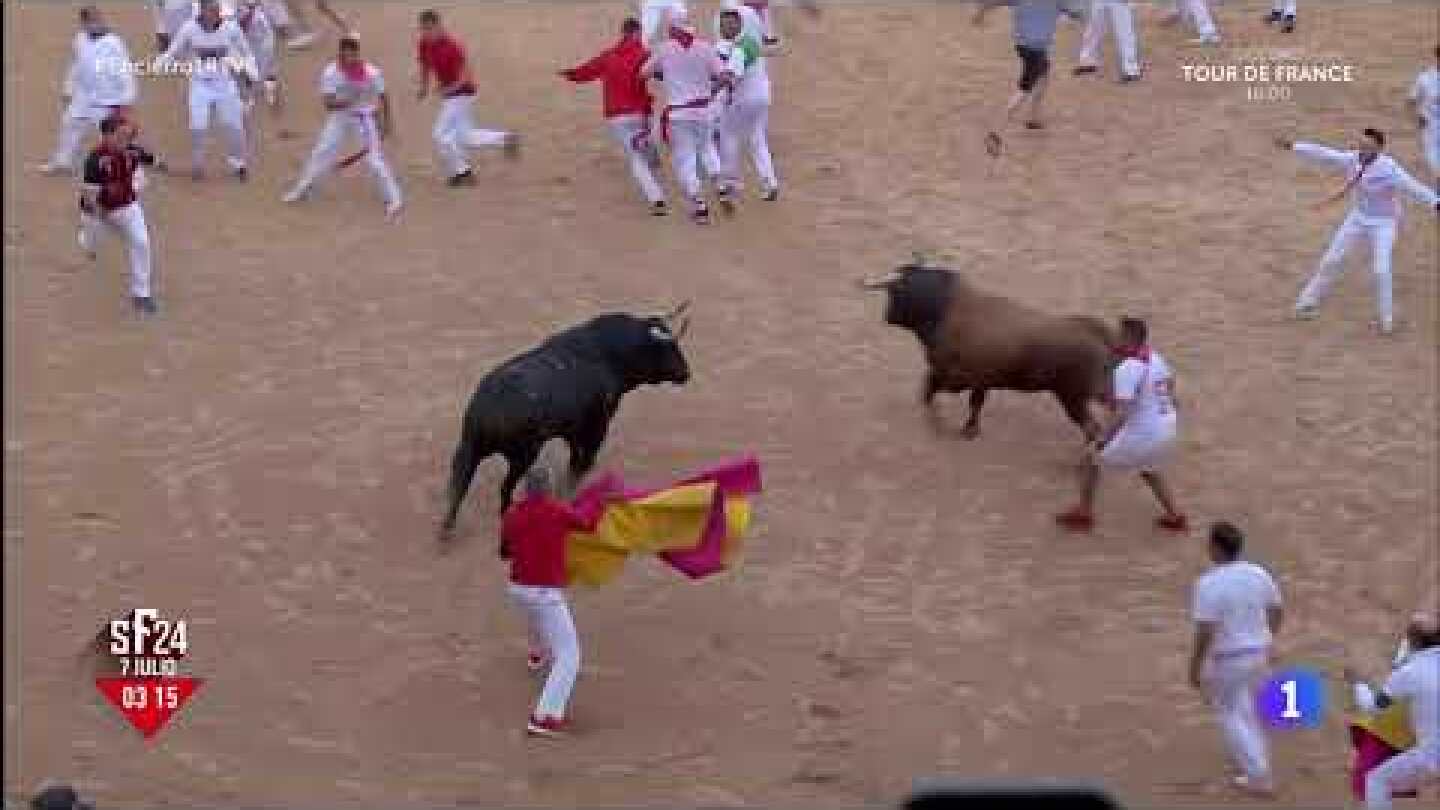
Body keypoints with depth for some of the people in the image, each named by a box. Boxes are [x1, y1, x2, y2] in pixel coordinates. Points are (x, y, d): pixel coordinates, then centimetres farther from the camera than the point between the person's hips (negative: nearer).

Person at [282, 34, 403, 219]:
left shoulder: (371, 73, -19)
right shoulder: (331, 72, -16)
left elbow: (383, 98, -5)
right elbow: (329, 103, -21)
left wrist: (385, 123, -3)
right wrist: (346, 102, -39)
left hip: (364, 118, -2)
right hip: (339, 116, 2)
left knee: (375, 158, -9)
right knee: (321, 152, 7)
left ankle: (394, 199, 1)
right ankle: (301, 189, 25)